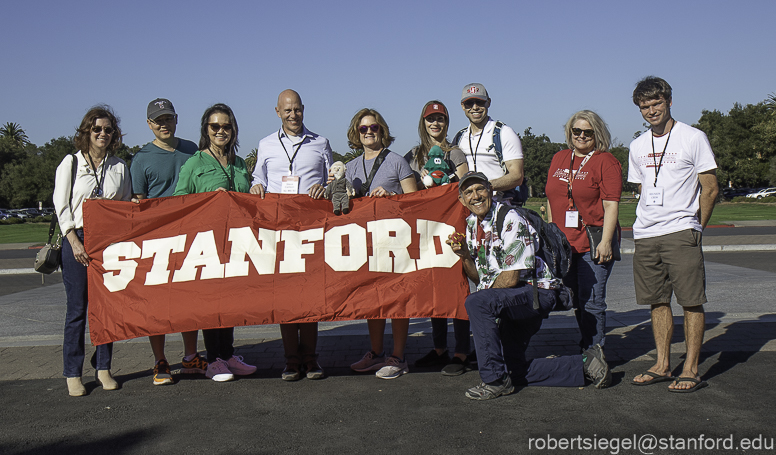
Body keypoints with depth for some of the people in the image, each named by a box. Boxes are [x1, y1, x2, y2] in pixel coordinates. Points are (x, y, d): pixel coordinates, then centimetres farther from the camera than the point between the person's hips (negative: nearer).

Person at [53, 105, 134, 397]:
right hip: (77, 239, -2)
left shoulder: (119, 167, 13)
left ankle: (103, 368, 14)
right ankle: (73, 374, 7)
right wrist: (74, 241, -10)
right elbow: (61, 205, 0)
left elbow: (127, 206, 15)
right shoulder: (71, 163, 6)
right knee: (77, 308, -1)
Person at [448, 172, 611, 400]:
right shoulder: (471, 224, 6)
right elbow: (479, 278, 9)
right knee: (514, 369, 10)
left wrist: (484, 296, -8)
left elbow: (510, 279, -22)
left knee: (476, 302, -33)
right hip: (514, 301, 9)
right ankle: (585, 364, 19)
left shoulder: (509, 220, -19)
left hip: (537, 293, -9)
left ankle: (495, 381, -23)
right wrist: (465, 256, -8)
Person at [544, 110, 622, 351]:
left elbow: (611, 206, -10)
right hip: (564, 243, 6)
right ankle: (586, 349, 24)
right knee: (576, 302, 12)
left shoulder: (606, 162, -3)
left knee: (591, 301, -6)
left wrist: (605, 242, -17)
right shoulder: (559, 159, 15)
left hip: (594, 243, -6)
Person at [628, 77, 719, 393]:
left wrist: (695, 228, -2)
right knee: (658, 301, 9)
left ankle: (690, 370, 2)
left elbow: (710, 189, -1)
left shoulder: (693, 138, -1)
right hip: (645, 236, 5)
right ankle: (662, 366, 17)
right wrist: (646, 225, 13)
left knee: (691, 302, -4)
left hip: (681, 232, -5)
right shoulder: (638, 146, 14)